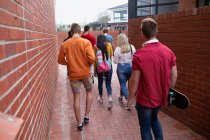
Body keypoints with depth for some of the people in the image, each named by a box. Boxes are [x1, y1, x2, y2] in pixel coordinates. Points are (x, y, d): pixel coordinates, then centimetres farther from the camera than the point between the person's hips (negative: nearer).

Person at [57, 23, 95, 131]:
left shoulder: (65, 44, -3)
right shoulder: (86, 42, -10)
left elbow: (60, 60, 3)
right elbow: (92, 58, -18)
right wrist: (88, 64, 2)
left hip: (73, 74, 1)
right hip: (85, 73, -1)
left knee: (76, 98, 10)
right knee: (89, 92, 23)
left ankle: (79, 124, 17)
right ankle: (86, 116, 20)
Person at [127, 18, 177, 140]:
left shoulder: (139, 55, -22)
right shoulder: (168, 51, -7)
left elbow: (135, 81, -17)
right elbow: (174, 76, -1)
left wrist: (130, 99, -3)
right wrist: (168, 92, 15)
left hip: (145, 99, -5)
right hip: (161, 97, 5)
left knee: (145, 127, 17)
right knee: (154, 118, 32)